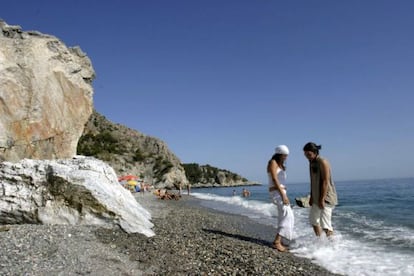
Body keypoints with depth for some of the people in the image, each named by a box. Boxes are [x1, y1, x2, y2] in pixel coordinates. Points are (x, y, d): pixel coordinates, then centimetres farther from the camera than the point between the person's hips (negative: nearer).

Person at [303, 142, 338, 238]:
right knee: (313, 219, 23)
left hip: (326, 197, -10)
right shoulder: (311, 162, 9)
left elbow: (325, 182, -22)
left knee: (325, 224, -15)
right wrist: (311, 197, 13)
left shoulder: (323, 162, -17)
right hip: (317, 197, 10)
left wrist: (322, 199, -24)